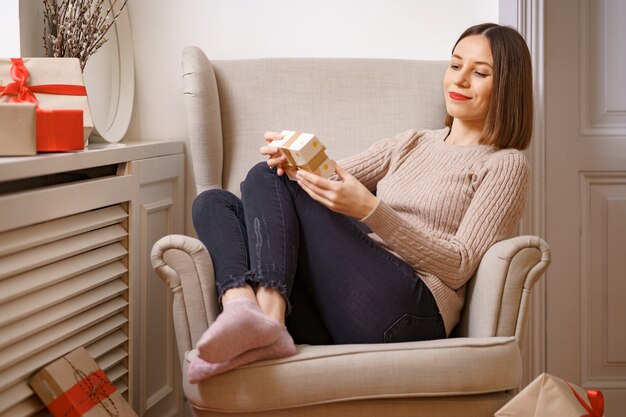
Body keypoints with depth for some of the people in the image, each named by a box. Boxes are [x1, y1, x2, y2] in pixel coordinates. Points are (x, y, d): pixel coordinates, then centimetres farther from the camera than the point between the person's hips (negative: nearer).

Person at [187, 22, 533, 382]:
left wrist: (369, 210, -16)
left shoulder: (505, 165, 8)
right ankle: (242, 306, -33)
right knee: (212, 202, -6)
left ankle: (266, 318, -32)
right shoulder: (411, 144, 28)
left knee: (268, 180, -12)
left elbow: (459, 266, -5)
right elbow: (333, 178, 16)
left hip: (407, 309, -6)